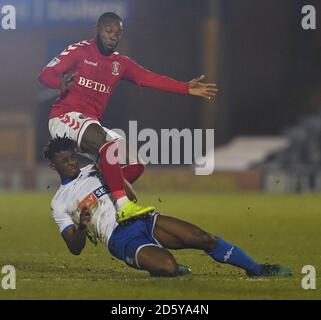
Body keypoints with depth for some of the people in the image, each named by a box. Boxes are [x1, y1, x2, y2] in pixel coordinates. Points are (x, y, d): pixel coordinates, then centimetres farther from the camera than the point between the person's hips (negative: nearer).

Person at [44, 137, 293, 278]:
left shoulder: (93, 171, 22)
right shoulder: (59, 204, 10)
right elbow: (75, 248, 3)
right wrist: (81, 227, -19)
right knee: (169, 268, -32)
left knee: (204, 239, -12)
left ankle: (256, 269, 2)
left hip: (141, 219, 5)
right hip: (120, 239, -5)